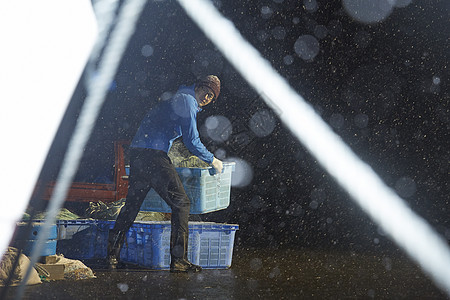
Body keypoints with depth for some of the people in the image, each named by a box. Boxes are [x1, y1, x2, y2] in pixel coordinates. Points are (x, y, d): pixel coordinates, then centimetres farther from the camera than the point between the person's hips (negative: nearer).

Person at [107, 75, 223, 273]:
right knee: (181, 204, -4)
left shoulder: (177, 98, 24)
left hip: (137, 153, 10)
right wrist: (212, 160, 5)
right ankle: (179, 260, -4)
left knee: (132, 204, 16)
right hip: (153, 156, -10)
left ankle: (112, 254, 18)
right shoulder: (187, 101, -5)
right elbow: (192, 142, -7)